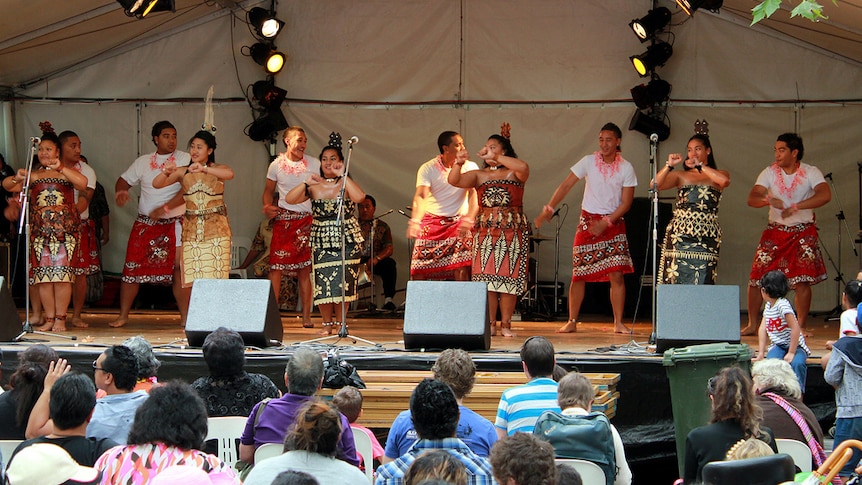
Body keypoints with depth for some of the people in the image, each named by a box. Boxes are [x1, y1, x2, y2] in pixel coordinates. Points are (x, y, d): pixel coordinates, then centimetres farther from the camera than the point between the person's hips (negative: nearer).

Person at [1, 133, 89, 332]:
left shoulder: (66, 173, 7)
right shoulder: (33, 176, 16)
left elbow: (83, 183, -13)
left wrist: (60, 168, -19)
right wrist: (17, 178, -15)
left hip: (64, 229, -3)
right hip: (40, 230, 3)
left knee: (62, 273, -9)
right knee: (43, 275, -1)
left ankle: (60, 318, -6)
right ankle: (49, 318, 4)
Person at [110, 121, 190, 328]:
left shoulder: (185, 160, -2)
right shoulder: (143, 162, 11)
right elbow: (124, 179, 17)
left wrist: (165, 208, -21)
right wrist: (120, 191, -8)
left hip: (174, 223, -3)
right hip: (145, 223, 3)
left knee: (178, 268, -8)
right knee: (132, 268, 0)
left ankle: (186, 318, -2)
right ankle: (123, 316, 8)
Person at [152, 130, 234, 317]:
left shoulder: (217, 169, 3)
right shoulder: (183, 172, 9)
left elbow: (229, 174, -21)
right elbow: (156, 184, -2)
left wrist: (203, 169, -35)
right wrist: (166, 172, -24)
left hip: (216, 230, -2)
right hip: (191, 230, 2)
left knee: (215, 278, -7)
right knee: (189, 280, -4)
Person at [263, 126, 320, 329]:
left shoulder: (314, 164, 4)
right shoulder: (276, 165, 5)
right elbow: (269, 191, 15)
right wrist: (267, 206, -5)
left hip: (308, 220, 0)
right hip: (284, 219, 0)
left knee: (305, 269, 1)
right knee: (276, 266, -8)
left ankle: (306, 316, 5)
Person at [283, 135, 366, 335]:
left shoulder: (345, 184, -1)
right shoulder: (314, 186, 6)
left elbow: (359, 197, -23)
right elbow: (289, 199, -3)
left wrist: (342, 176, -21)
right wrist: (306, 183, -14)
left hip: (346, 239, -2)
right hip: (321, 241, 2)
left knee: (342, 281, -8)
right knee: (322, 281, -3)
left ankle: (341, 322, 3)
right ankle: (327, 323, 8)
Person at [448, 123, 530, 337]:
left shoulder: (514, 173, 5)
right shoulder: (479, 175, 12)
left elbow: (524, 167, -19)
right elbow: (454, 180, -1)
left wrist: (496, 158, -15)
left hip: (513, 230, -2)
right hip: (486, 230, 2)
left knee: (509, 276, -3)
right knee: (486, 277, -5)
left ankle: (505, 324, 2)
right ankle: (490, 324, -1)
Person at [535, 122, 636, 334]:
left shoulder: (626, 168, -3)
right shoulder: (589, 162, -2)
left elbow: (626, 203, -4)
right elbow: (566, 185, -3)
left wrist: (606, 223, -15)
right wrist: (549, 208, -12)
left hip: (614, 223, 0)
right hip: (588, 221, 0)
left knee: (617, 274, -8)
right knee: (579, 274, 0)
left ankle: (618, 323, 0)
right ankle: (572, 322, 7)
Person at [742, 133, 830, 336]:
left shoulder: (811, 173, -7)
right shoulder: (770, 172, -1)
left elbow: (825, 195, -24)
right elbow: (752, 198, -10)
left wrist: (796, 207, -33)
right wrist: (768, 200, -33)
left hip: (804, 232, -2)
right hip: (775, 231, 2)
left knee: (802, 280, -10)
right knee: (756, 277, -4)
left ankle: (801, 327, 2)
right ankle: (752, 325, 7)